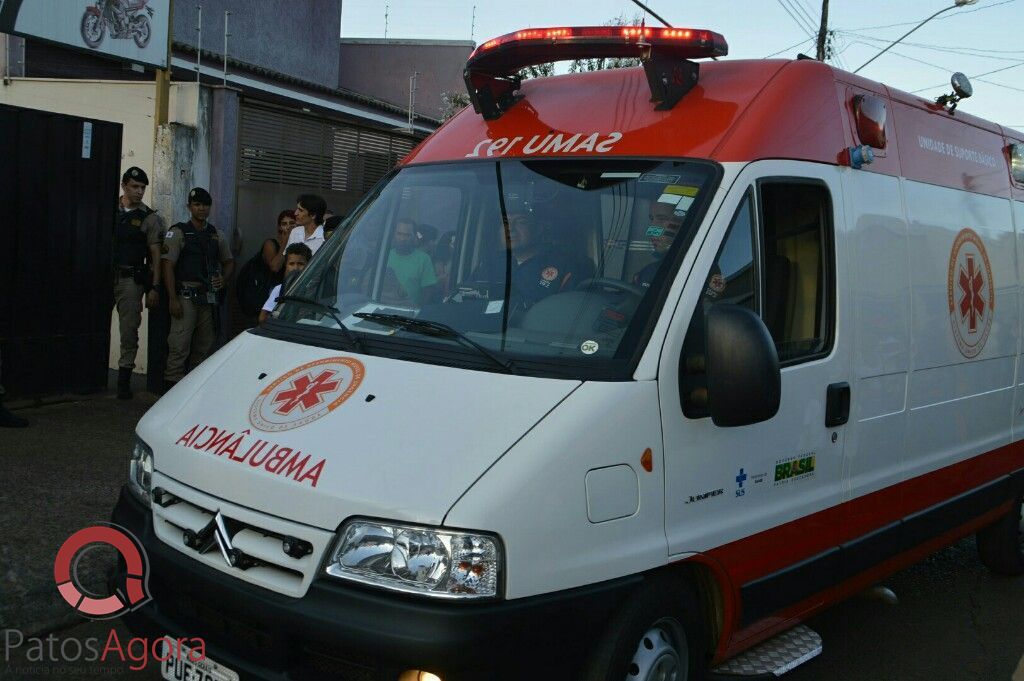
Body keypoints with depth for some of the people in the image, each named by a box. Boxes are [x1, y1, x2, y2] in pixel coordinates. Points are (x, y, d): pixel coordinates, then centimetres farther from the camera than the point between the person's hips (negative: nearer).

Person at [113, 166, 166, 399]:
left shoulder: (149, 218, 6)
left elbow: (156, 255, 5)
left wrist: (155, 287, -3)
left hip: (131, 279, -1)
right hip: (106, 276, 1)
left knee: (129, 331, -1)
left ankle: (124, 380, 6)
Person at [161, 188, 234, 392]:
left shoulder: (216, 235, 15)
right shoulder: (178, 232, 0)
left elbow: (229, 262, 25)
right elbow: (168, 265, -6)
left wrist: (224, 278, 2)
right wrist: (173, 298, -15)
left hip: (209, 297, 5)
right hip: (186, 296, -5)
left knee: (204, 345, 9)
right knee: (179, 345, -12)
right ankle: (172, 385, -10)